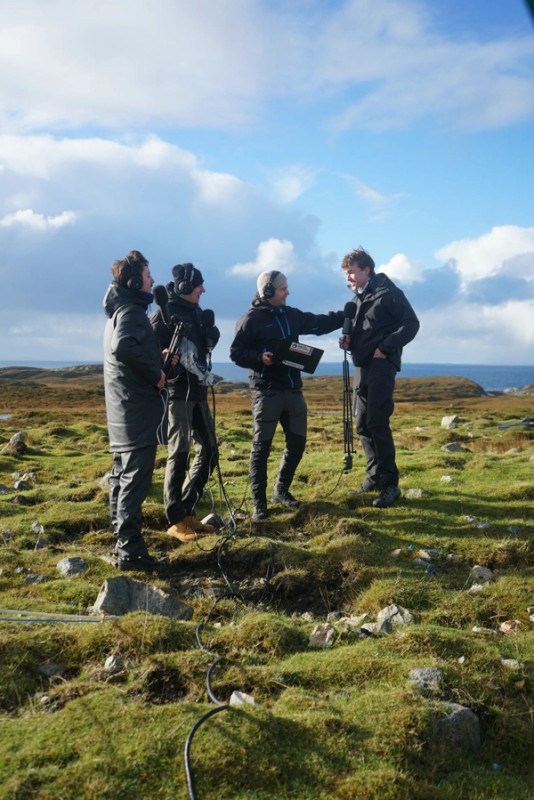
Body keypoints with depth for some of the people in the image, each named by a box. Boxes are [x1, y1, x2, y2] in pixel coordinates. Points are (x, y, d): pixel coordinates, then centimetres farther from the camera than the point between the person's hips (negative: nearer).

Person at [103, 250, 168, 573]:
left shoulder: (120, 309, 17)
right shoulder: (131, 310, -14)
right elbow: (124, 348, -33)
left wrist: (157, 357, 8)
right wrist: (156, 373, -20)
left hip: (123, 409, 11)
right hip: (137, 407, -10)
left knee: (123, 475, 16)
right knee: (136, 480, -9)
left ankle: (123, 539, 26)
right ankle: (131, 551, -6)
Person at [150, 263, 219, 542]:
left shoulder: (196, 313, 15)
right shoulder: (165, 313, -7)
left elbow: (209, 343, 16)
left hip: (197, 391, 8)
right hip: (177, 392, -8)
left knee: (208, 451, 9)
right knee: (179, 454, -4)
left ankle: (187, 511, 19)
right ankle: (176, 520, 5)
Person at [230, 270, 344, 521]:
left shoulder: (291, 315, 12)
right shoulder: (252, 319, -7)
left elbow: (320, 323, 20)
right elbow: (236, 352, -8)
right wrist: (259, 357, -24)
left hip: (293, 389, 7)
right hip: (266, 391, -7)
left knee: (297, 442, 11)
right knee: (261, 447, -1)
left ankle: (281, 490, 29)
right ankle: (259, 502, 6)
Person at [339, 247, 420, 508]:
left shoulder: (388, 293, -7)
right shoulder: (358, 298, 17)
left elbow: (411, 324, -12)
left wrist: (385, 347, -18)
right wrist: (348, 339, 2)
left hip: (381, 365, -8)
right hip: (362, 365, 8)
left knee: (377, 423, -13)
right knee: (362, 424, 9)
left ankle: (389, 483, -6)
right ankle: (374, 476, 20)